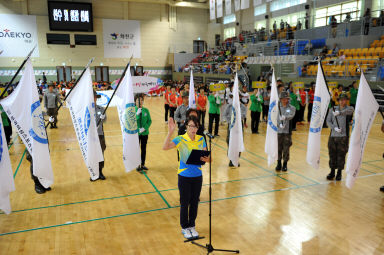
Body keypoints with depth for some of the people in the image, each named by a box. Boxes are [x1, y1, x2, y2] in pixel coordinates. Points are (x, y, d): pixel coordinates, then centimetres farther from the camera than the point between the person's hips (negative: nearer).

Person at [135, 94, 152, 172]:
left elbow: (149, 121, 0)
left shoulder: (146, 110, 0)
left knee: (144, 149, 12)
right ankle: (138, 165, 17)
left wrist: (144, 128, -14)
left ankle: (143, 164, 26)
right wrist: (137, 114, -29)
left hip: (144, 133, 3)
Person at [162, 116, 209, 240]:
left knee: (194, 202, 15)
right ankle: (185, 227, 29)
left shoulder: (201, 140, -1)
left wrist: (205, 158, -23)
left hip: (197, 175, 3)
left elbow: (206, 156, 1)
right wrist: (170, 132, -38)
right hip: (184, 176, -3)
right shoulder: (180, 139, -12)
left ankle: (192, 226, 34)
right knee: (185, 203, 9)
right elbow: (165, 147, -28)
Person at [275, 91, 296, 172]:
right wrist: (279, 124, -18)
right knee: (278, 148, 3)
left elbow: (291, 116, -16)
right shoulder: (278, 108, 9)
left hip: (287, 131, -1)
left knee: (286, 149, 1)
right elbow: (276, 117, 0)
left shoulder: (292, 108, 3)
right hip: (278, 131, 1)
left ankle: (285, 164, 14)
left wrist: (285, 117, -36)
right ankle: (279, 164, 17)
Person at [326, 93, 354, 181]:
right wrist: (334, 128, -14)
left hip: (343, 136, -2)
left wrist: (340, 112, -41)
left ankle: (339, 173, 18)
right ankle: (332, 171, 22)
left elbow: (349, 111, -24)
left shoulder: (349, 108, 1)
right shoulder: (332, 109, 6)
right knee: (332, 154, 7)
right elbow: (328, 121, 3)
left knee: (341, 155, 3)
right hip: (333, 135, 2)